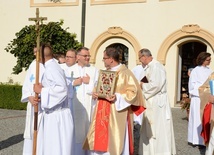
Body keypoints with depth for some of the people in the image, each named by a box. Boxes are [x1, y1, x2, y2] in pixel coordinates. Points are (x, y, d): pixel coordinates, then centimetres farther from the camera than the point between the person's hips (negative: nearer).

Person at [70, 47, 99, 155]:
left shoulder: (94, 70, 7)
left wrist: (90, 81, -8)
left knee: (88, 131, 1)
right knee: (76, 131, 3)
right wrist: (73, 83, -10)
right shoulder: (71, 70, 10)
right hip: (75, 105, 1)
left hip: (89, 105, -1)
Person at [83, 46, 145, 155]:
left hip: (116, 115, -8)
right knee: (100, 141, 10)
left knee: (114, 142, -1)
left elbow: (133, 92, -15)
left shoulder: (125, 73, -11)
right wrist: (95, 93, 2)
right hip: (103, 114, 8)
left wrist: (118, 97, -25)